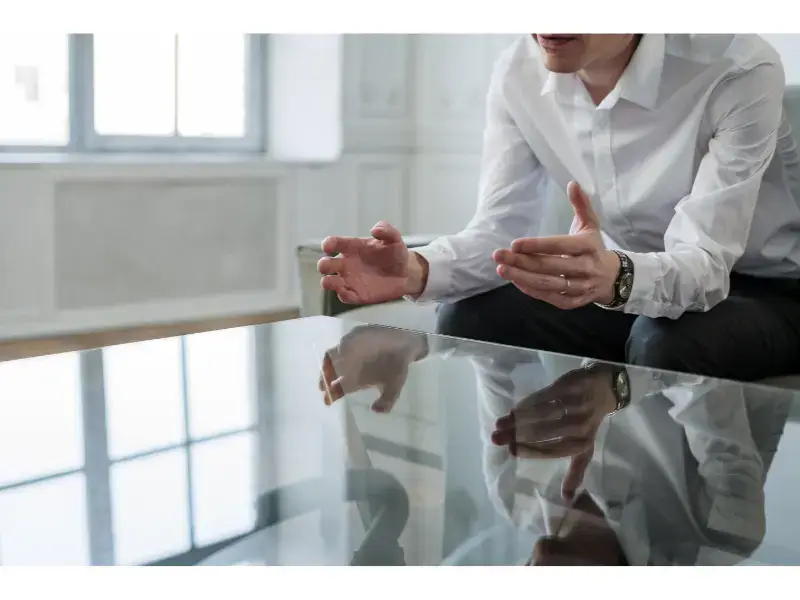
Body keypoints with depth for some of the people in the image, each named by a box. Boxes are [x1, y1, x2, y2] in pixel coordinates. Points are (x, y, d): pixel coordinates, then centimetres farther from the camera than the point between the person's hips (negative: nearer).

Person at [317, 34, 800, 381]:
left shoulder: (739, 70, -28)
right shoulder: (518, 74, -13)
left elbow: (704, 262, -33)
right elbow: (503, 228, -13)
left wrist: (617, 276, -56)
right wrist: (417, 271, -35)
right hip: (615, 284, 4)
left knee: (666, 345, -36)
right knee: (469, 321, -17)